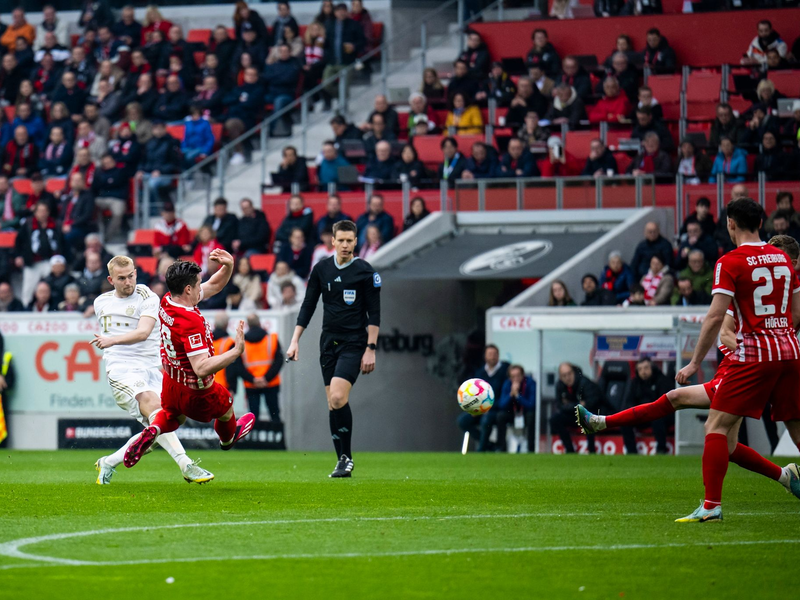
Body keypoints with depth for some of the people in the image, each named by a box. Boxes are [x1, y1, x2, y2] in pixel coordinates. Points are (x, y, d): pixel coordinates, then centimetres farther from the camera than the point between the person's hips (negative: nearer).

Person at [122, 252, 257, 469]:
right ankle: (228, 438, 58)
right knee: (225, 408, 27)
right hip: (197, 392, -7)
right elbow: (201, 368, -42)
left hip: (171, 381, 7)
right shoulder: (191, 323, -38)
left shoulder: (167, 302, -11)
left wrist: (228, 266, -14)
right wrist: (236, 351, -42)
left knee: (172, 416, 36)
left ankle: (151, 431, 6)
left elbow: (214, 285, 3)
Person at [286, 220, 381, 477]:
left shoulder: (365, 272, -5)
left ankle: (346, 457, -10)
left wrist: (371, 349, -9)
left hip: (354, 344, -5)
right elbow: (308, 306, 12)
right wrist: (295, 341, 6)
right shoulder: (321, 269, 5)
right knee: (333, 403, 2)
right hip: (329, 341, 5)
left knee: (338, 397, -20)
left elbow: (374, 314, -3)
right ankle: (342, 460, 9)